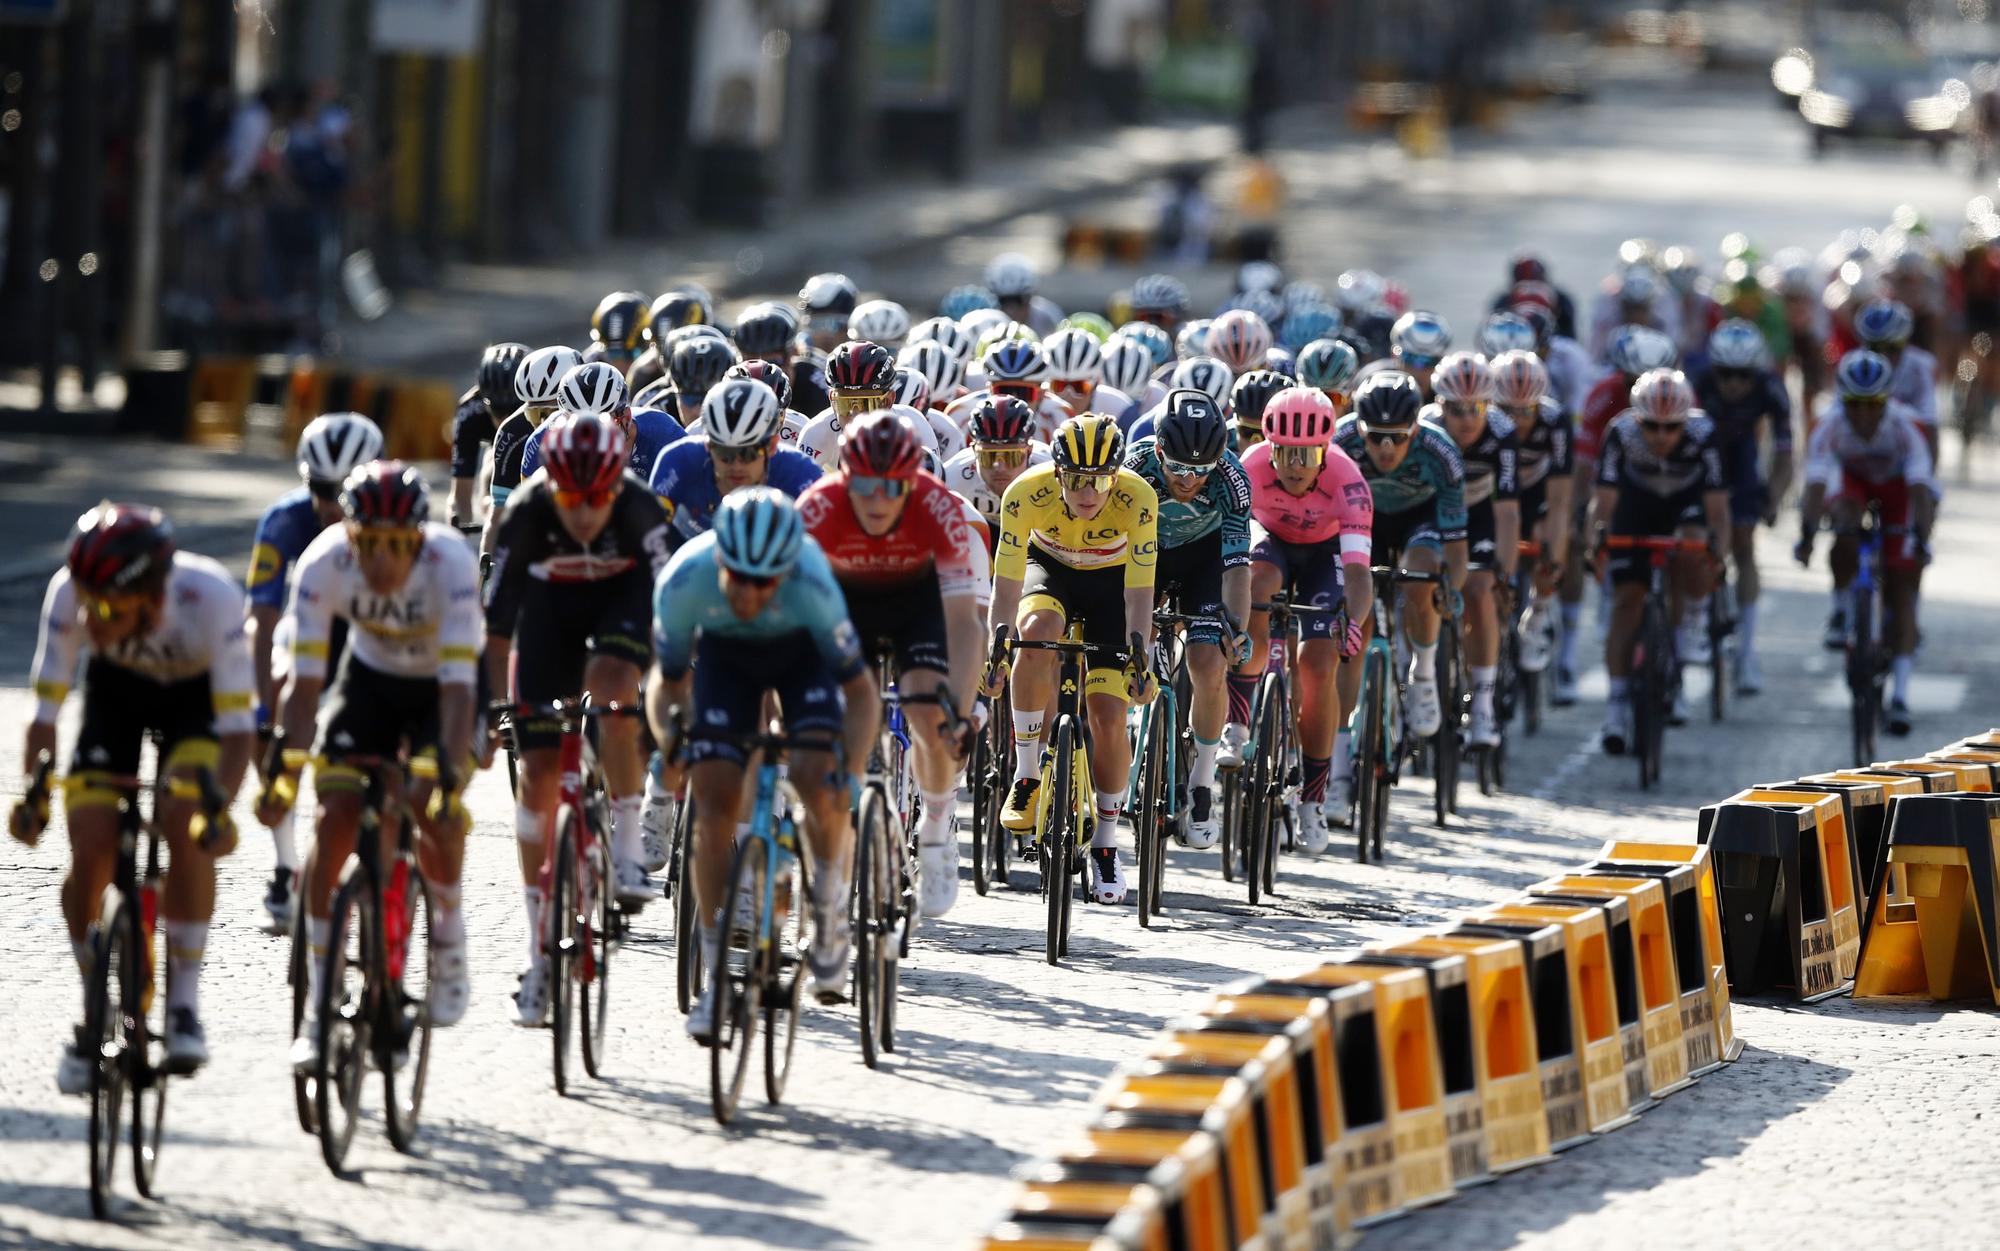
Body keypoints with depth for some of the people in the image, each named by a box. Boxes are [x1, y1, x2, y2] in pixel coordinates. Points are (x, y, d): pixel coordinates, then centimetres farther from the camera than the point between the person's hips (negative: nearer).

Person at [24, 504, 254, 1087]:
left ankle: (185, 1001, -11)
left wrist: (219, 806, -50)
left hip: (197, 693, -2)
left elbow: (238, 726, -36)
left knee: (185, 829, -26)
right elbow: (45, 709, -26)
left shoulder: (211, 598, -39)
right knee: (90, 849, -13)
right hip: (116, 689, 2)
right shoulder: (69, 594, -33)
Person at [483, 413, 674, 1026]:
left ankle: (628, 846, -18)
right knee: (539, 771, -5)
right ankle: (538, 946, 2)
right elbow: (497, 620, -23)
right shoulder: (526, 512, -30)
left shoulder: (639, 509, -33)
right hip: (553, 599, 1)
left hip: (624, 593, -1)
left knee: (609, 687, -34)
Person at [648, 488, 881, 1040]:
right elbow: (668, 679, -15)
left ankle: (833, 916, 6)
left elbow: (860, 690, -27)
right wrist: (668, 737, -32)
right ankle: (716, 975, -4)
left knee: (820, 784, -23)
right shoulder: (683, 581, -34)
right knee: (714, 802, -13)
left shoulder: (812, 584, -39)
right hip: (724, 651, 1)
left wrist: (851, 773, -38)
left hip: (802, 649, -1)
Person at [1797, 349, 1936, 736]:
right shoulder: (1829, 426, -32)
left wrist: (1921, 542, -54)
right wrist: (1806, 536, -53)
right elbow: (1815, 485, -39)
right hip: (1853, 480, 2)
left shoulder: (1905, 426, -36)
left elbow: (1920, 489, -42)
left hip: (1899, 488, -2)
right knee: (1844, 522, -32)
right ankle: (1842, 610, -7)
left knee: (1902, 587, -11)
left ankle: (1900, 695, -13)